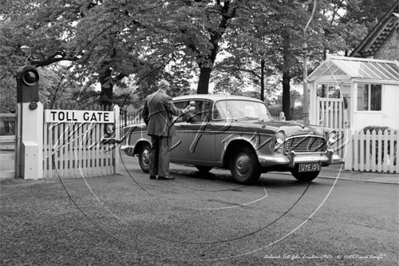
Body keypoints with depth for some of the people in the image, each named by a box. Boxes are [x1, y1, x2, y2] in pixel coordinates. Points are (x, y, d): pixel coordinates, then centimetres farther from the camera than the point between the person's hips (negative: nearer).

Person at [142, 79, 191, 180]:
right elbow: (174, 111, -10)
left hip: (153, 129, 8)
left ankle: (152, 173, 14)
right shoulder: (166, 98, -13)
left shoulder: (149, 97, 11)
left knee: (154, 150, 12)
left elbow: (144, 114, 14)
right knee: (164, 151, -4)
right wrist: (183, 111, 7)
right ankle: (163, 174, -4)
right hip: (164, 129, -8)